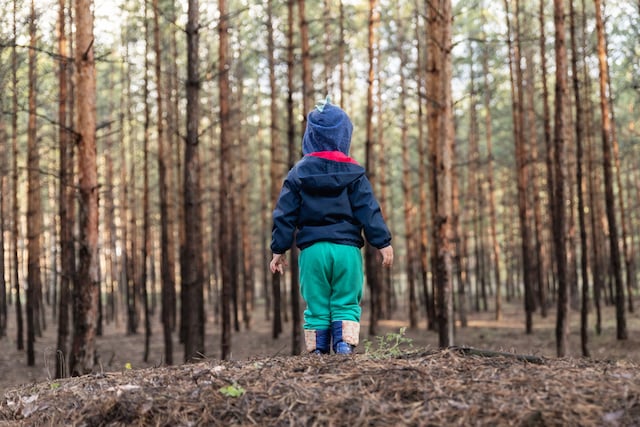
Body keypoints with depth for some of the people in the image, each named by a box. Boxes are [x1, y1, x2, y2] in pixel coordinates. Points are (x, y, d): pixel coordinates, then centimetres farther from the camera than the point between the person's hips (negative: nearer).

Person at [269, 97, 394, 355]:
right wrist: (383, 243, 3)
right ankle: (345, 348, -8)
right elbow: (369, 211, -1)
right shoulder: (353, 172, 2)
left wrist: (279, 250, 9)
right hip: (346, 248, -1)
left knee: (316, 307, 7)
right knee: (346, 304, 5)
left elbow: (285, 215, 5)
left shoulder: (298, 173, 5)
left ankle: (318, 352, 6)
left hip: (312, 249, 1)